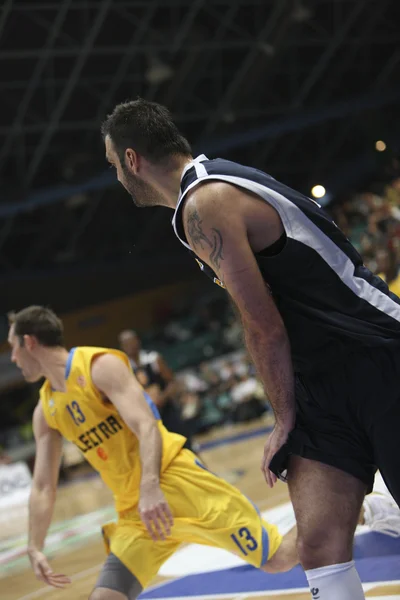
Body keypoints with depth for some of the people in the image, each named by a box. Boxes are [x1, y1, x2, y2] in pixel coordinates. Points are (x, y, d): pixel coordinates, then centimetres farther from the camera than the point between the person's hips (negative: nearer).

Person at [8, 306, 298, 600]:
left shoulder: (100, 366, -10)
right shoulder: (46, 410, 13)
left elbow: (147, 427, -22)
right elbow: (43, 488, 17)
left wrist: (150, 488, -37)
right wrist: (35, 549, 8)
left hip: (175, 480, -7)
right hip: (133, 512, 7)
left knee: (278, 559, -11)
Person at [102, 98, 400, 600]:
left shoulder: (204, 204, -15)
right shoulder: (224, 180, 17)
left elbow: (264, 326, -15)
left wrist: (286, 418, -4)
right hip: (325, 383, 9)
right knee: (321, 551, -1)